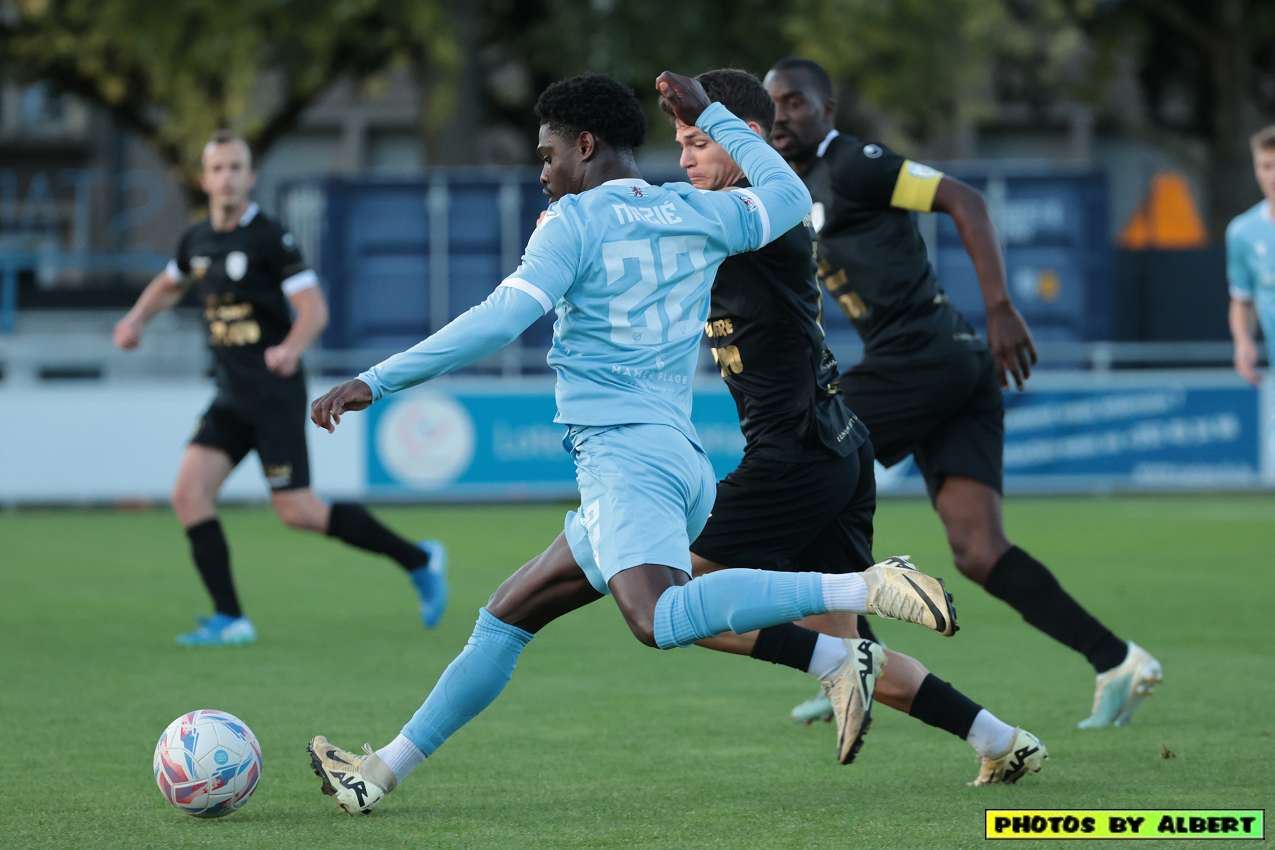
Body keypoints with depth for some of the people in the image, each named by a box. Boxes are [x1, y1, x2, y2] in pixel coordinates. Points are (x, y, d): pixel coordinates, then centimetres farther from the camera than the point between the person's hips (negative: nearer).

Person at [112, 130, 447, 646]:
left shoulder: (270, 238, -12)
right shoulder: (197, 241, 9)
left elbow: (314, 308, -17)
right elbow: (169, 284, 31)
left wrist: (291, 348, -36)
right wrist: (136, 320, 13)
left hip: (274, 393, -7)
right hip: (230, 397, 7)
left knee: (297, 512, -8)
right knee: (188, 495, -8)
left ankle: (418, 561, 8)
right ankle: (229, 620, -5)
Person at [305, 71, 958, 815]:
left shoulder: (576, 221, -4)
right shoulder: (698, 213, 15)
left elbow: (501, 321, -13)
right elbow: (789, 194, 33)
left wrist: (375, 383, -10)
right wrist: (710, 114, 41)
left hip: (623, 453, -9)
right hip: (682, 461, 9)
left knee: (660, 621, -32)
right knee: (508, 616, 16)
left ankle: (863, 591, -39)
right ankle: (382, 772, 21)